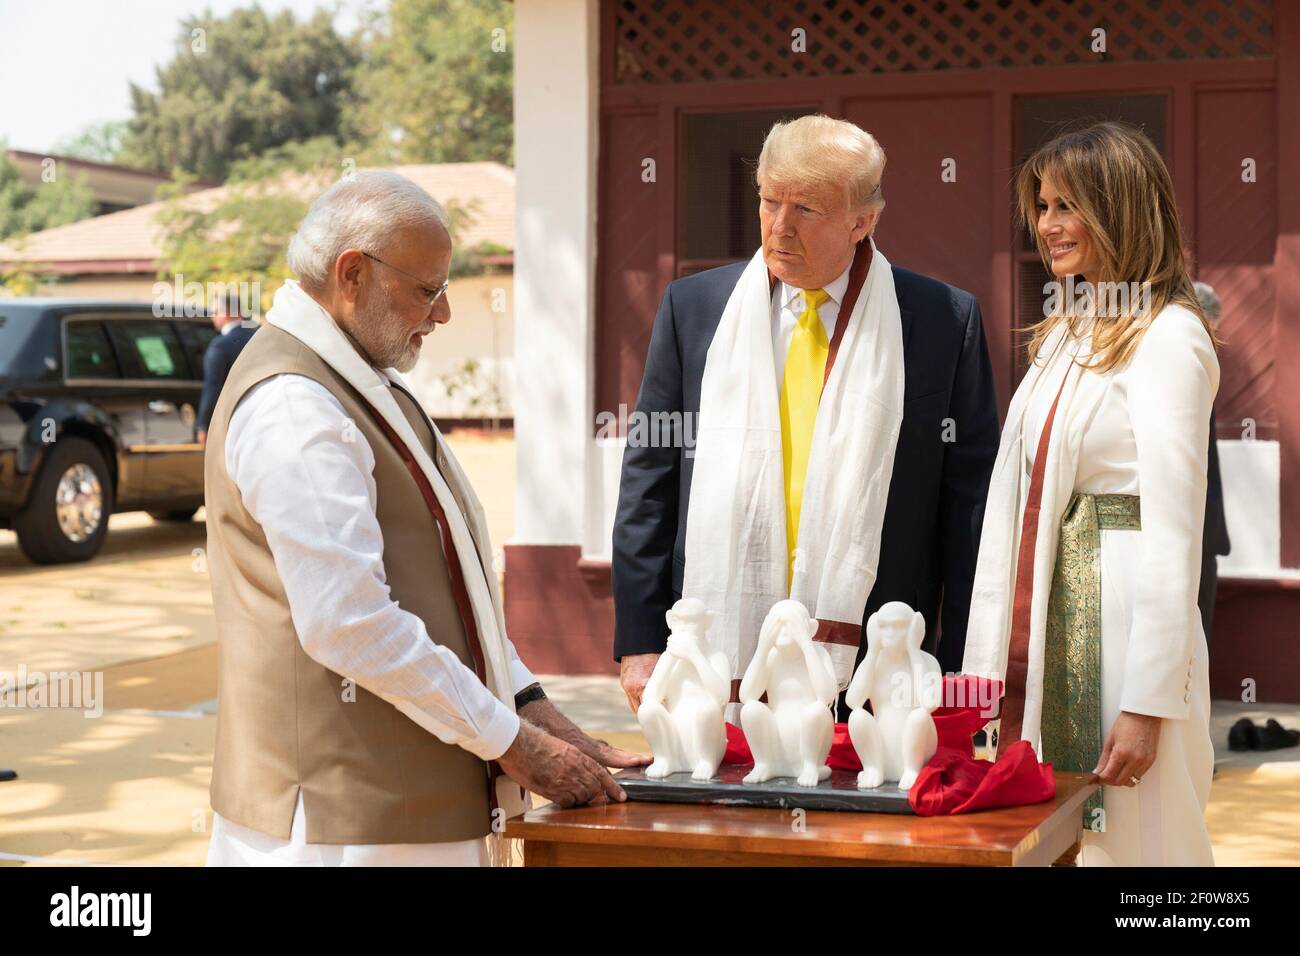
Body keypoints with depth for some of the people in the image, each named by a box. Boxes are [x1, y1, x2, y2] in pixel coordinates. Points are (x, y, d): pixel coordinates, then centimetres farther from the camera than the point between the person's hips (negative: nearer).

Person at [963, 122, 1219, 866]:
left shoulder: (1166, 339, -11)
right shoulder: (1066, 332, 15)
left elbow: (1173, 533, -15)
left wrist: (1148, 705, -18)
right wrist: (990, 664, 11)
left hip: (1118, 632, -8)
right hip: (1042, 637, 8)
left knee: (1122, 838, 1)